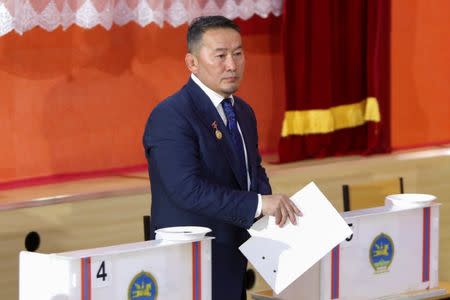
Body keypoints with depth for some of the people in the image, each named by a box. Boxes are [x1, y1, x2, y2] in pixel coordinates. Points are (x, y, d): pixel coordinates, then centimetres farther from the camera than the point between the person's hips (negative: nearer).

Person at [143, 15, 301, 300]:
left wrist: (274, 205, -2)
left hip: (233, 263, 8)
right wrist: (258, 204, -29)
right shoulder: (169, 116, -16)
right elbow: (187, 188, -26)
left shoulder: (243, 112, 12)